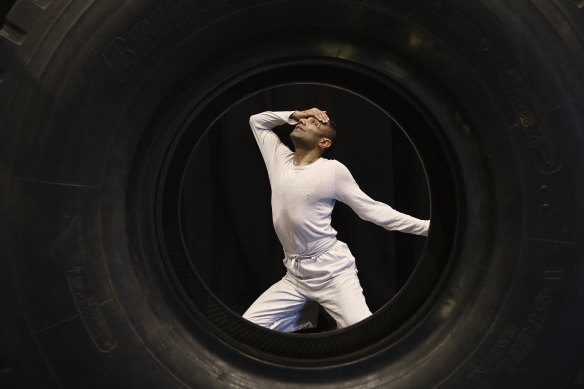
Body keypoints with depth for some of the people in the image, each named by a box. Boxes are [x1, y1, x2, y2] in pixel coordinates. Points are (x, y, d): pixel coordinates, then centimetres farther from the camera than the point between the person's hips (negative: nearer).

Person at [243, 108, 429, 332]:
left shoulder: (332, 170, -8)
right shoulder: (279, 157, 8)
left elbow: (374, 210, -4)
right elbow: (256, 120, 19)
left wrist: (427, 226, -9)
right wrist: (294, 115, 4)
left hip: (332, 270, -5)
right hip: (295, 274, 6)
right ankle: (304, 316, 19)